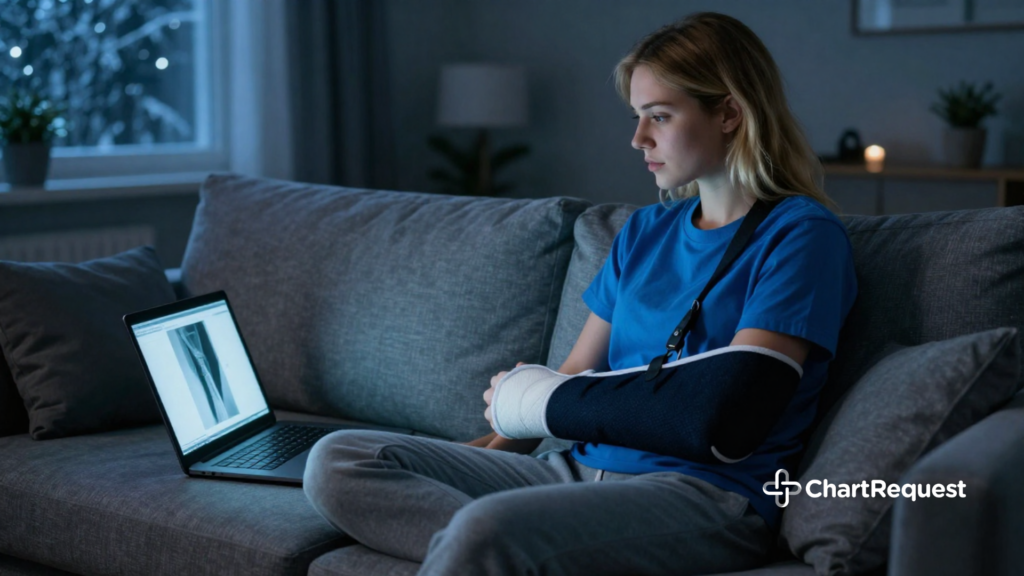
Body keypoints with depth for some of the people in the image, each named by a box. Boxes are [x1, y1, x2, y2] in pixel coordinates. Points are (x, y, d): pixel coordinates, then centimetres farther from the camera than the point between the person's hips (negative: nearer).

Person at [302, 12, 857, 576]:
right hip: (581, 466, 8)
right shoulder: (645, 230, 20)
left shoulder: (800, 234, -3)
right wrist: (490, 448, 0)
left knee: (484, 528, -39)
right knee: (335, 461, -11)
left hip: (705, 492, -8)